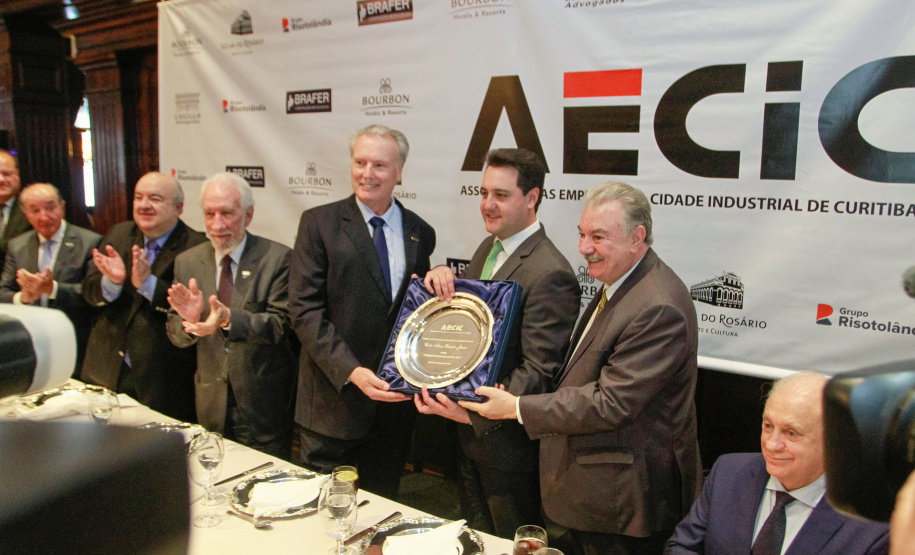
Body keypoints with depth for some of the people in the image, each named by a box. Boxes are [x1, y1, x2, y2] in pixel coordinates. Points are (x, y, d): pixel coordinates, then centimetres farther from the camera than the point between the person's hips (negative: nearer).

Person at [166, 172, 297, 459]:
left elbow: (280, 325, -17)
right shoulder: (187, 262, 3)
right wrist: (188, 320, -21)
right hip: (211, 402, 4)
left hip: (264, 404, -3)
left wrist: (229, 319, -33)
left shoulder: (278, 258, -9)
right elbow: (175, 335, 3)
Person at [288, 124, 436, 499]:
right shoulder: (319, 223, -4)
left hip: (394, 399, 3)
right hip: (334, 401, -3)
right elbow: (305, 310, -11)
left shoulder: (420, 233, 7)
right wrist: (351, 371, -21)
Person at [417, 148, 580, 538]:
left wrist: (474, 412, -32)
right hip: (470, 433, 9)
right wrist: (440, 278, -8)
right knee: (474, 538, 26)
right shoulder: (488, 248, 6)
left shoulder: (550, 275, -25)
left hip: (508, 442, -8)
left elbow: (539, 371, -26)